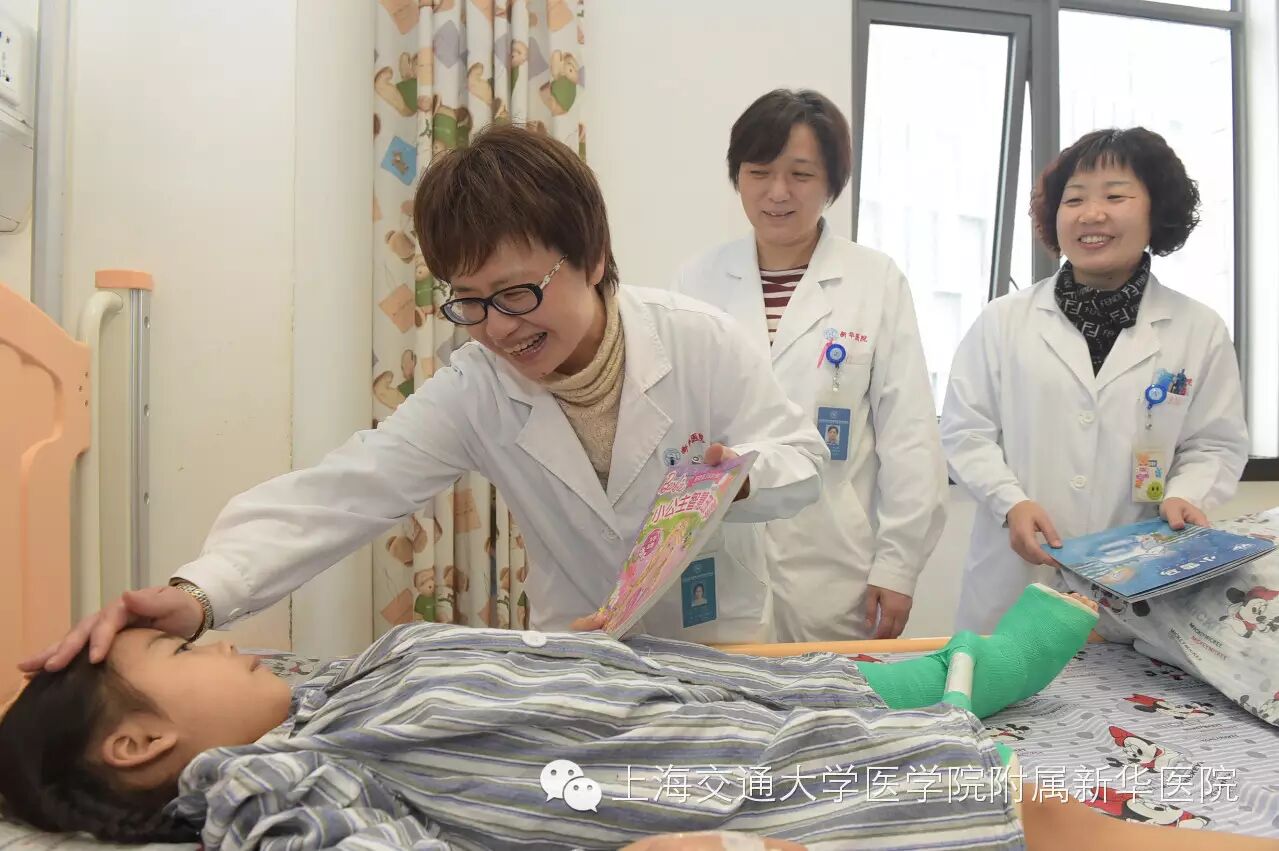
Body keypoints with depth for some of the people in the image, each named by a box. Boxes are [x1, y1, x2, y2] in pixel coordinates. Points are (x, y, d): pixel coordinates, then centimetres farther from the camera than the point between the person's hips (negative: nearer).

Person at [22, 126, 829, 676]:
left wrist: (741, 471, -37)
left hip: (725, 645, 0)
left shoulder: (703, 341, -21)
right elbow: (343, 489, -29)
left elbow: (804, 459, -13)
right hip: (580, 658, 1)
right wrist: (200, 590, -45)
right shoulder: (474, 393, -17)